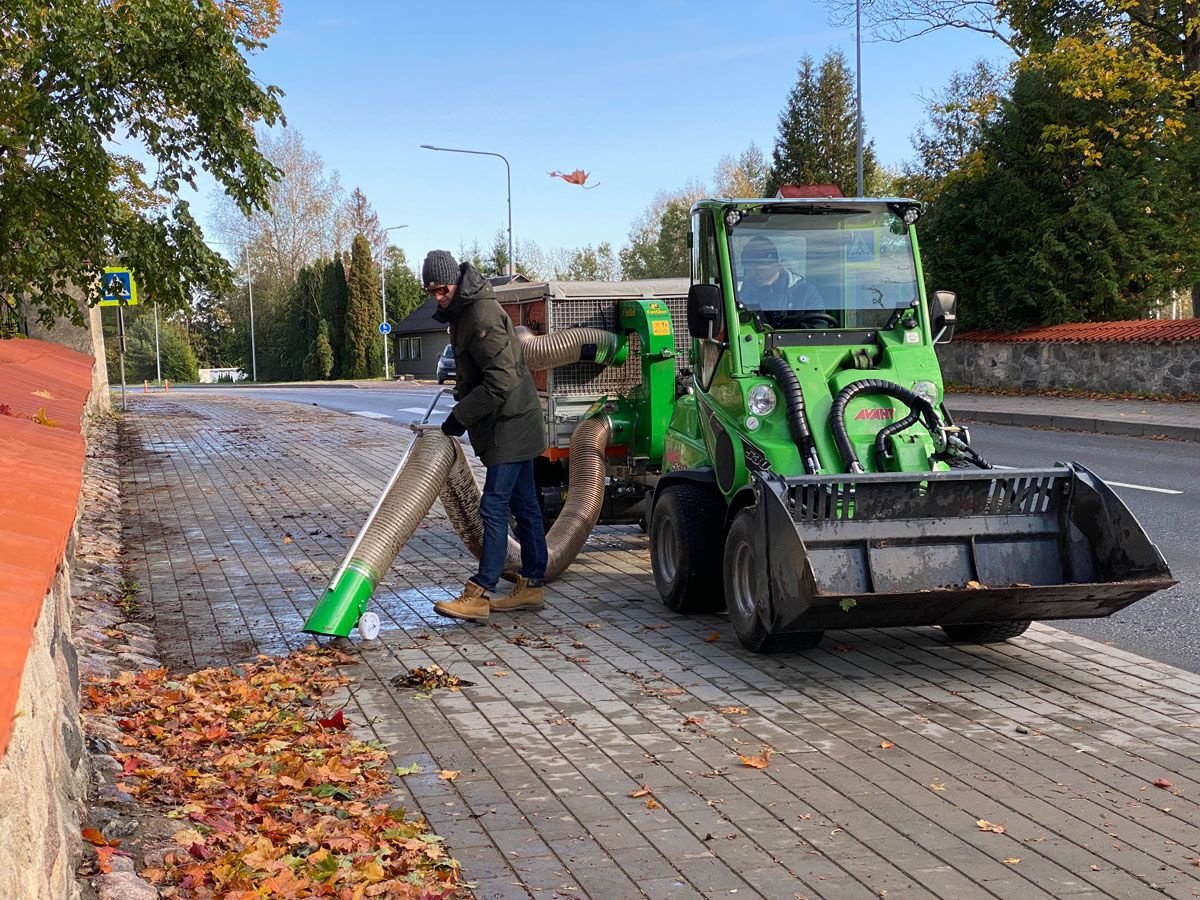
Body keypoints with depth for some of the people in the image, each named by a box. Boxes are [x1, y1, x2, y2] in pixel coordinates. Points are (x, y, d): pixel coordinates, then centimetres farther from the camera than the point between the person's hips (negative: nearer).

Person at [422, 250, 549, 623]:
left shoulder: (483, 317, -20)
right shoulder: (463, 312, 13)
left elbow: (501, 381, -26)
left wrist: (460, 416, -21)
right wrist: (461, 403, 11)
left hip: (509, 425, -11)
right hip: (513, 425, 11)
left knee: (494, 507, -11)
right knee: (524, 506, 13)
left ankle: (479, 594, -10)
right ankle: (531, 585, 20)